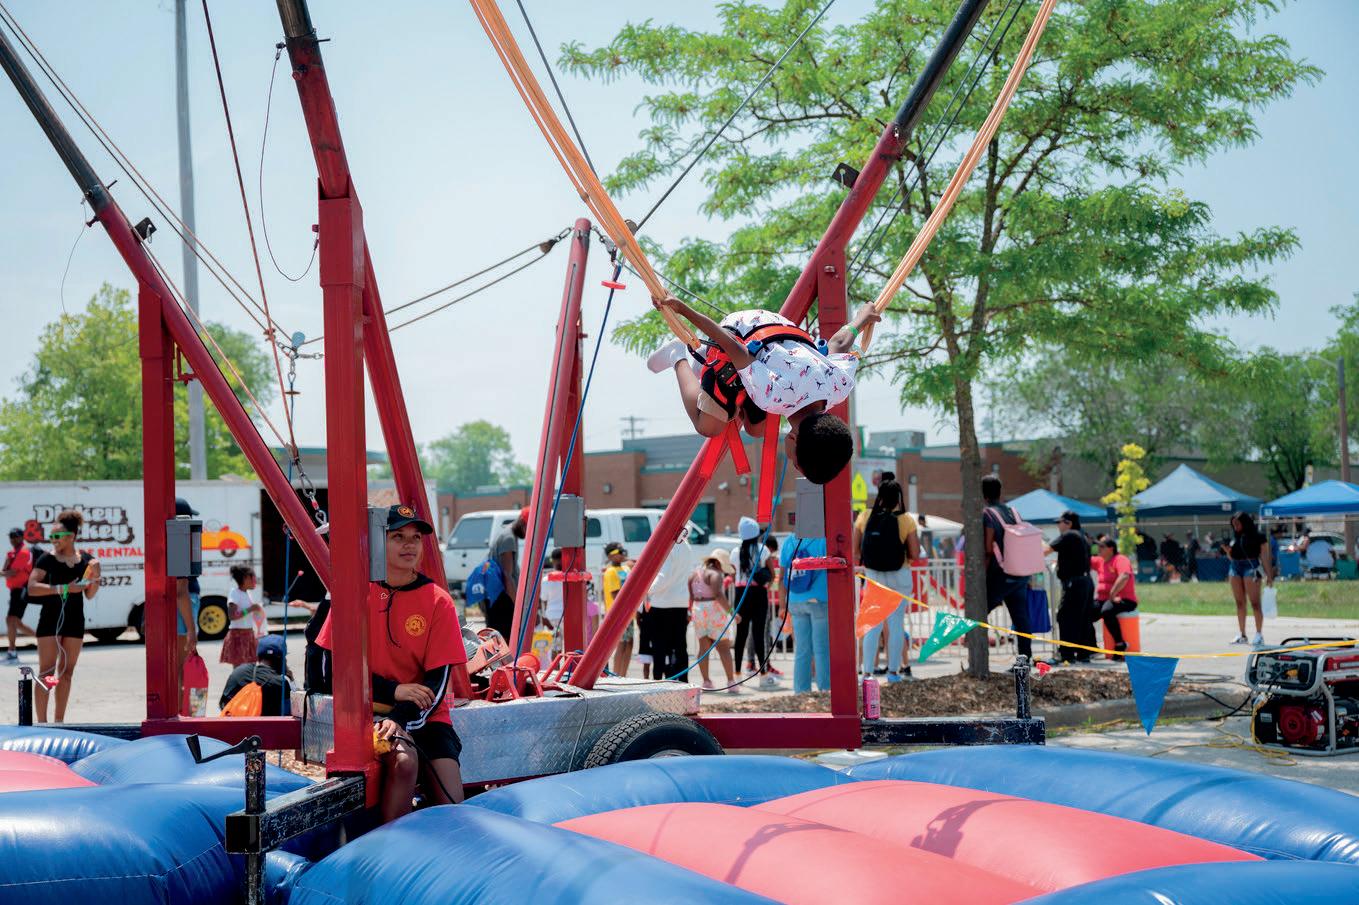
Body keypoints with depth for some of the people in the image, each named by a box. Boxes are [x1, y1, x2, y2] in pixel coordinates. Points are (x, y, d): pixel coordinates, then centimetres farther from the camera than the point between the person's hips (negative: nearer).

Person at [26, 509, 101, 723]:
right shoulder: (47, 559, -7)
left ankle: (59, 721, 18)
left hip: (75, 620, 4)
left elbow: (90, 595, 9)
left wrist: (95, 577, -10)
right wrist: (64, 588, -23)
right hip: (50, 619, -4)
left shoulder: (86, 560, 3)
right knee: (47, 672, -5)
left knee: (66, 672, 10)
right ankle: (42, 722, -2)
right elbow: (32, 587, -17)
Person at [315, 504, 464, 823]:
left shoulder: (438, 601, 0)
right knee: (404, 760, -33)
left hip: (425, 716, 1)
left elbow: (437, 681, -3)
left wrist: (400, 718, -21)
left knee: (452, 807, -18)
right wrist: (394, 691, -13)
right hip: (373, 710, -1)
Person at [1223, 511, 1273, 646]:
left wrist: (1269, 575, -7)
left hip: (1251, 567, -6)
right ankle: (1241, 634, 14)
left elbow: (1265, 556, -4)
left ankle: (1259, 634, -2)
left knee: (1255, 603, -6)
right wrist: (1227, 550, -1)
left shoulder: (1258, 536, -3)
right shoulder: (1234, 537, 14)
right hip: (1235, 567, 6)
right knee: (1240, 603, 9)